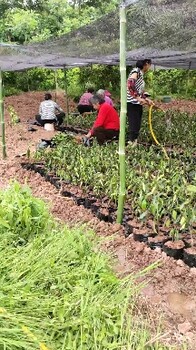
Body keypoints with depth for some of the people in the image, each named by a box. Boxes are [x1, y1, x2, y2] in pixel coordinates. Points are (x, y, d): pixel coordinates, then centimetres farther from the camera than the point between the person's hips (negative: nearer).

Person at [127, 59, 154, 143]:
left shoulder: (141, 74, 18)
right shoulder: (136, 71, -10)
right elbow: (130, 85, -25)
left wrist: (146, 99, 11)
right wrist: (138, 98, -25)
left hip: (137, 104, 9)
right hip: (132, 103, -9)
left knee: (137, 126, 11)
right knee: (134, 126, -9)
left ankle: (134, 143, 17)